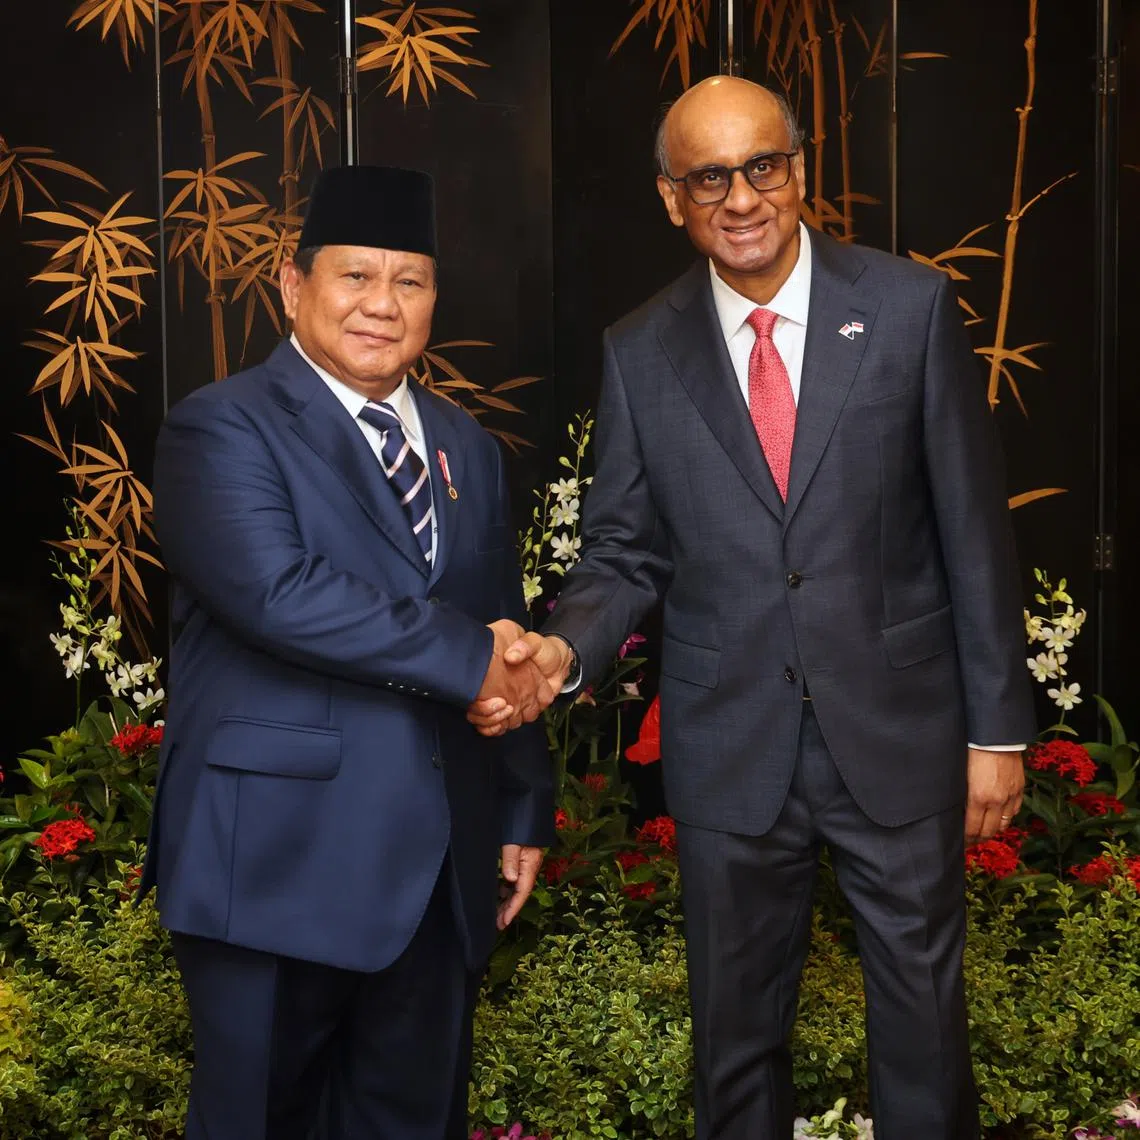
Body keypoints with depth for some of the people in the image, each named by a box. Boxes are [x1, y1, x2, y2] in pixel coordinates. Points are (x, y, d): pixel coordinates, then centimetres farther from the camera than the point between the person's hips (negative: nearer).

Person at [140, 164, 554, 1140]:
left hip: (441, 869, 6)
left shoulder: (466, 447, 13)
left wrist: (526, 807, 13)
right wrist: (465, 657, -19)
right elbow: (278, 592, -24)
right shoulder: (222, 429, -7)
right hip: (279, 860, -5)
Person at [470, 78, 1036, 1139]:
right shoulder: (640, 352, 0)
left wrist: (998, 727, -2)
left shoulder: (910, 306, -4)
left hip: (897, 732, -1)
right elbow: (625, 553, 3)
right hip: (729, 749, 2)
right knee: (736, 1031, 15)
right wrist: (561, 649, -17)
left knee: (922, 1020, 12)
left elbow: (973, 531, -3)